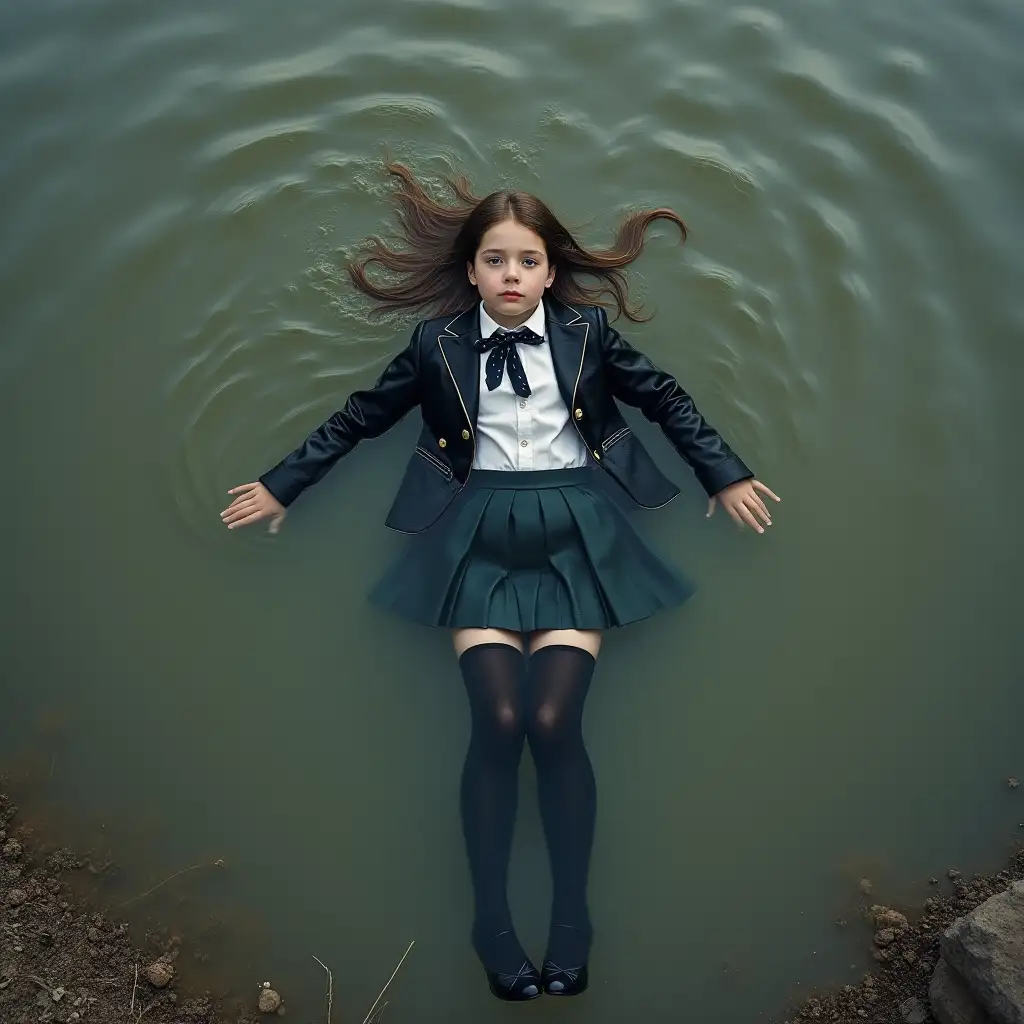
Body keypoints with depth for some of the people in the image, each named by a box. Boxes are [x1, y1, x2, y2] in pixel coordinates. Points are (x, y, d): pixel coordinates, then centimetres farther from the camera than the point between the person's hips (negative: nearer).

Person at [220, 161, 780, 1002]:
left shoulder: (588, 331, 3)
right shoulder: (438, 346, 3)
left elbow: (667, 399, 15)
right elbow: (360, 417, 13)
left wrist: (726, 477, 14)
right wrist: (281, 488, 16)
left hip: (574, 537, 0)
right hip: (481, 541, 0)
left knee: (554, 720, -15)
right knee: (497, 722, -16)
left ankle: (573, 922, 2)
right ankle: (491, 921, 2)